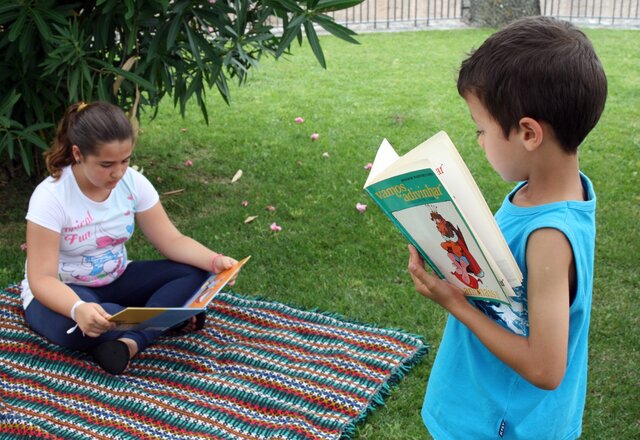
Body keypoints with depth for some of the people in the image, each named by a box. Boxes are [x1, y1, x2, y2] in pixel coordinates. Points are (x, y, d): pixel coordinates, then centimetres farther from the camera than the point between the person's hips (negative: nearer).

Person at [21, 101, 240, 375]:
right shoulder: (51, 197, -24)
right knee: (78, 323, -41)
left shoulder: (133, 182, -12)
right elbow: (42, 278, -27)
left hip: (114, 282, 5)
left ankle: (129, 342, -32)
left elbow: (171, 241, -8)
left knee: (195, 272, -17)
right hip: (63, 293, -5)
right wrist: (78, 309, -48)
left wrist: (214, 261, -27)